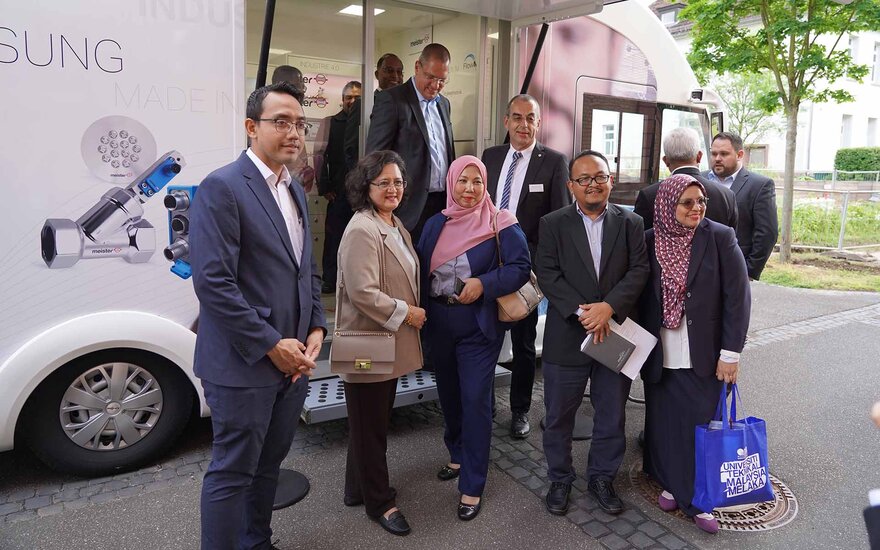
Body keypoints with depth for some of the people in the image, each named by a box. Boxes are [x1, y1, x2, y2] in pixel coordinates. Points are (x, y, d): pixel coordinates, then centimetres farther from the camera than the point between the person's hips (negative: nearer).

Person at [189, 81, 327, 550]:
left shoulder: (295, 191, 13)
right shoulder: (221, 187, -12)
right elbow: (212, 281, -19)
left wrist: (316, 328, 2)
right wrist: (270, 344, -17)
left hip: (293, 361, 8)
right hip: (244, 364, -8)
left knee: (269, 464, 20)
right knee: (233, 472, 6)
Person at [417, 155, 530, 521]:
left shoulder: (500, 223, -7)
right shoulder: (436, 224, 6)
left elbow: (521, 267, -11)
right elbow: (420, 270, 8)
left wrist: (484, 283, -23)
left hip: (479, 327, -5)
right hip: (438, 324, 5)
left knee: (475, 400, -3)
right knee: (448, 393, 18)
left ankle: (472, 485, 9)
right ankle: (458, 455, 41)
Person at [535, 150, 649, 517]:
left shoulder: (631, 223, 4)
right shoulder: (552, 224, -1)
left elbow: (639, 270, -5)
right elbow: (547, 274, -8)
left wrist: (609, 306, -19)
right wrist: (581, 311, -18)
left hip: (615, 334, 2)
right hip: (566, 336, -1)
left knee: (611, 415, 14)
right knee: (559, 414, 10)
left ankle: (602, 478, 34)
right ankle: (560, 480, 30)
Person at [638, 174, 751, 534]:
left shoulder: (720, 237, -7)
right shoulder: (649, 242, -1)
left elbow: (738, 297, -7)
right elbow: (641, 298, 5)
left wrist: (730, 353, -9)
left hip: (704, 356, -2)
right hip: (659, 356, 2)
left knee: (701, 427, 4)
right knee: (664, 423, 12)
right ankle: (671, 483, 32)